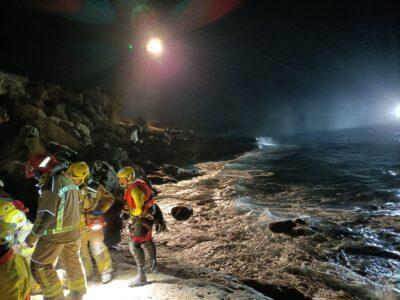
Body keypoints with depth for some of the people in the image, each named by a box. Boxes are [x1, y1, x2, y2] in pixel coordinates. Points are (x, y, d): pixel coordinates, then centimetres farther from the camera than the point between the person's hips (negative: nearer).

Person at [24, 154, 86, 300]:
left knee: (39, 265, 6)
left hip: (55, 234, -9)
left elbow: (46, 214, -20)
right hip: (72, 232, 9)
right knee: (72, 262, 20)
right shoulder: (68, 180, 10)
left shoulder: (51, 183, -18)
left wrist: (33, 236, -10)